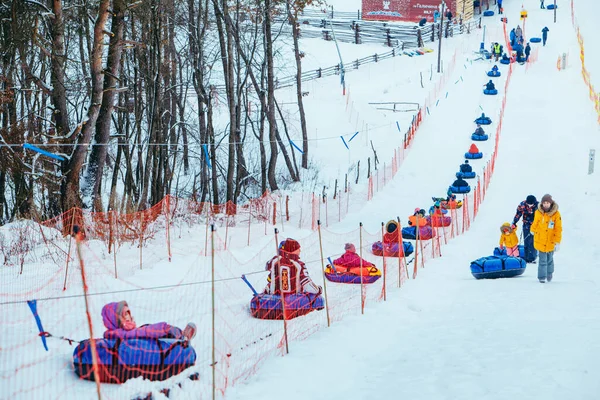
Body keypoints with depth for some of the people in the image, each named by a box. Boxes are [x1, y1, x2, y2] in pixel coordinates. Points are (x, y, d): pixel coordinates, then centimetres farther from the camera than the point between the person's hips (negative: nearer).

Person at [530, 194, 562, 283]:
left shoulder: (556, 214, -14)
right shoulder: (538, 212, -9)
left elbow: (558, 229, -10)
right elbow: (535, 223, 11)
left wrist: (558, 242, -12)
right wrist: (533, 231, 28)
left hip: (551, 242, 0)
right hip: (541, 241, 0)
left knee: (549, 259, 18)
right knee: (542, 260, 0)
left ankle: (549, 273, 41)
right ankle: (542, 277, 12)